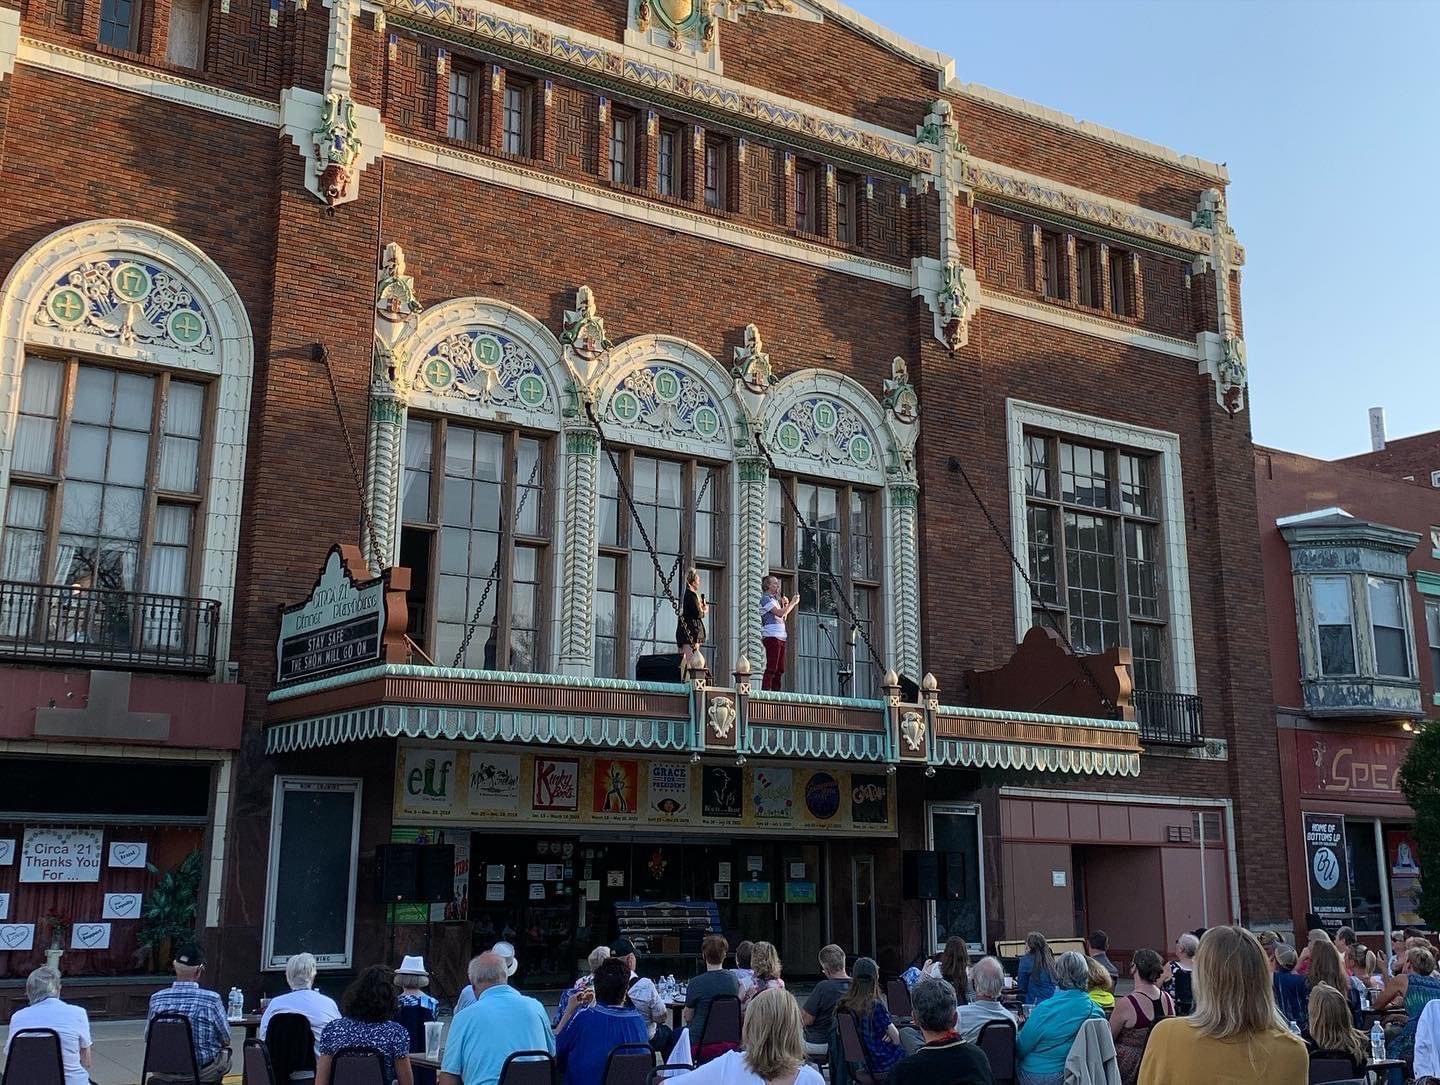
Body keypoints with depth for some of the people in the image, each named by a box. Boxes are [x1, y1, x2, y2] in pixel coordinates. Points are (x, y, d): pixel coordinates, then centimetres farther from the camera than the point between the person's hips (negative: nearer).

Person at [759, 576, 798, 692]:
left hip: (780, 637, 9)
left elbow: (782, 618, 23)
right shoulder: (766, 598, -3)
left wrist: (785, 605, 11)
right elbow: (779, 613, -15)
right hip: (772, 636, -9)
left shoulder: (775, 599, 25)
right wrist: (792, 603, -6)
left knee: (780, 669, 6)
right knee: (771, 668, -15)